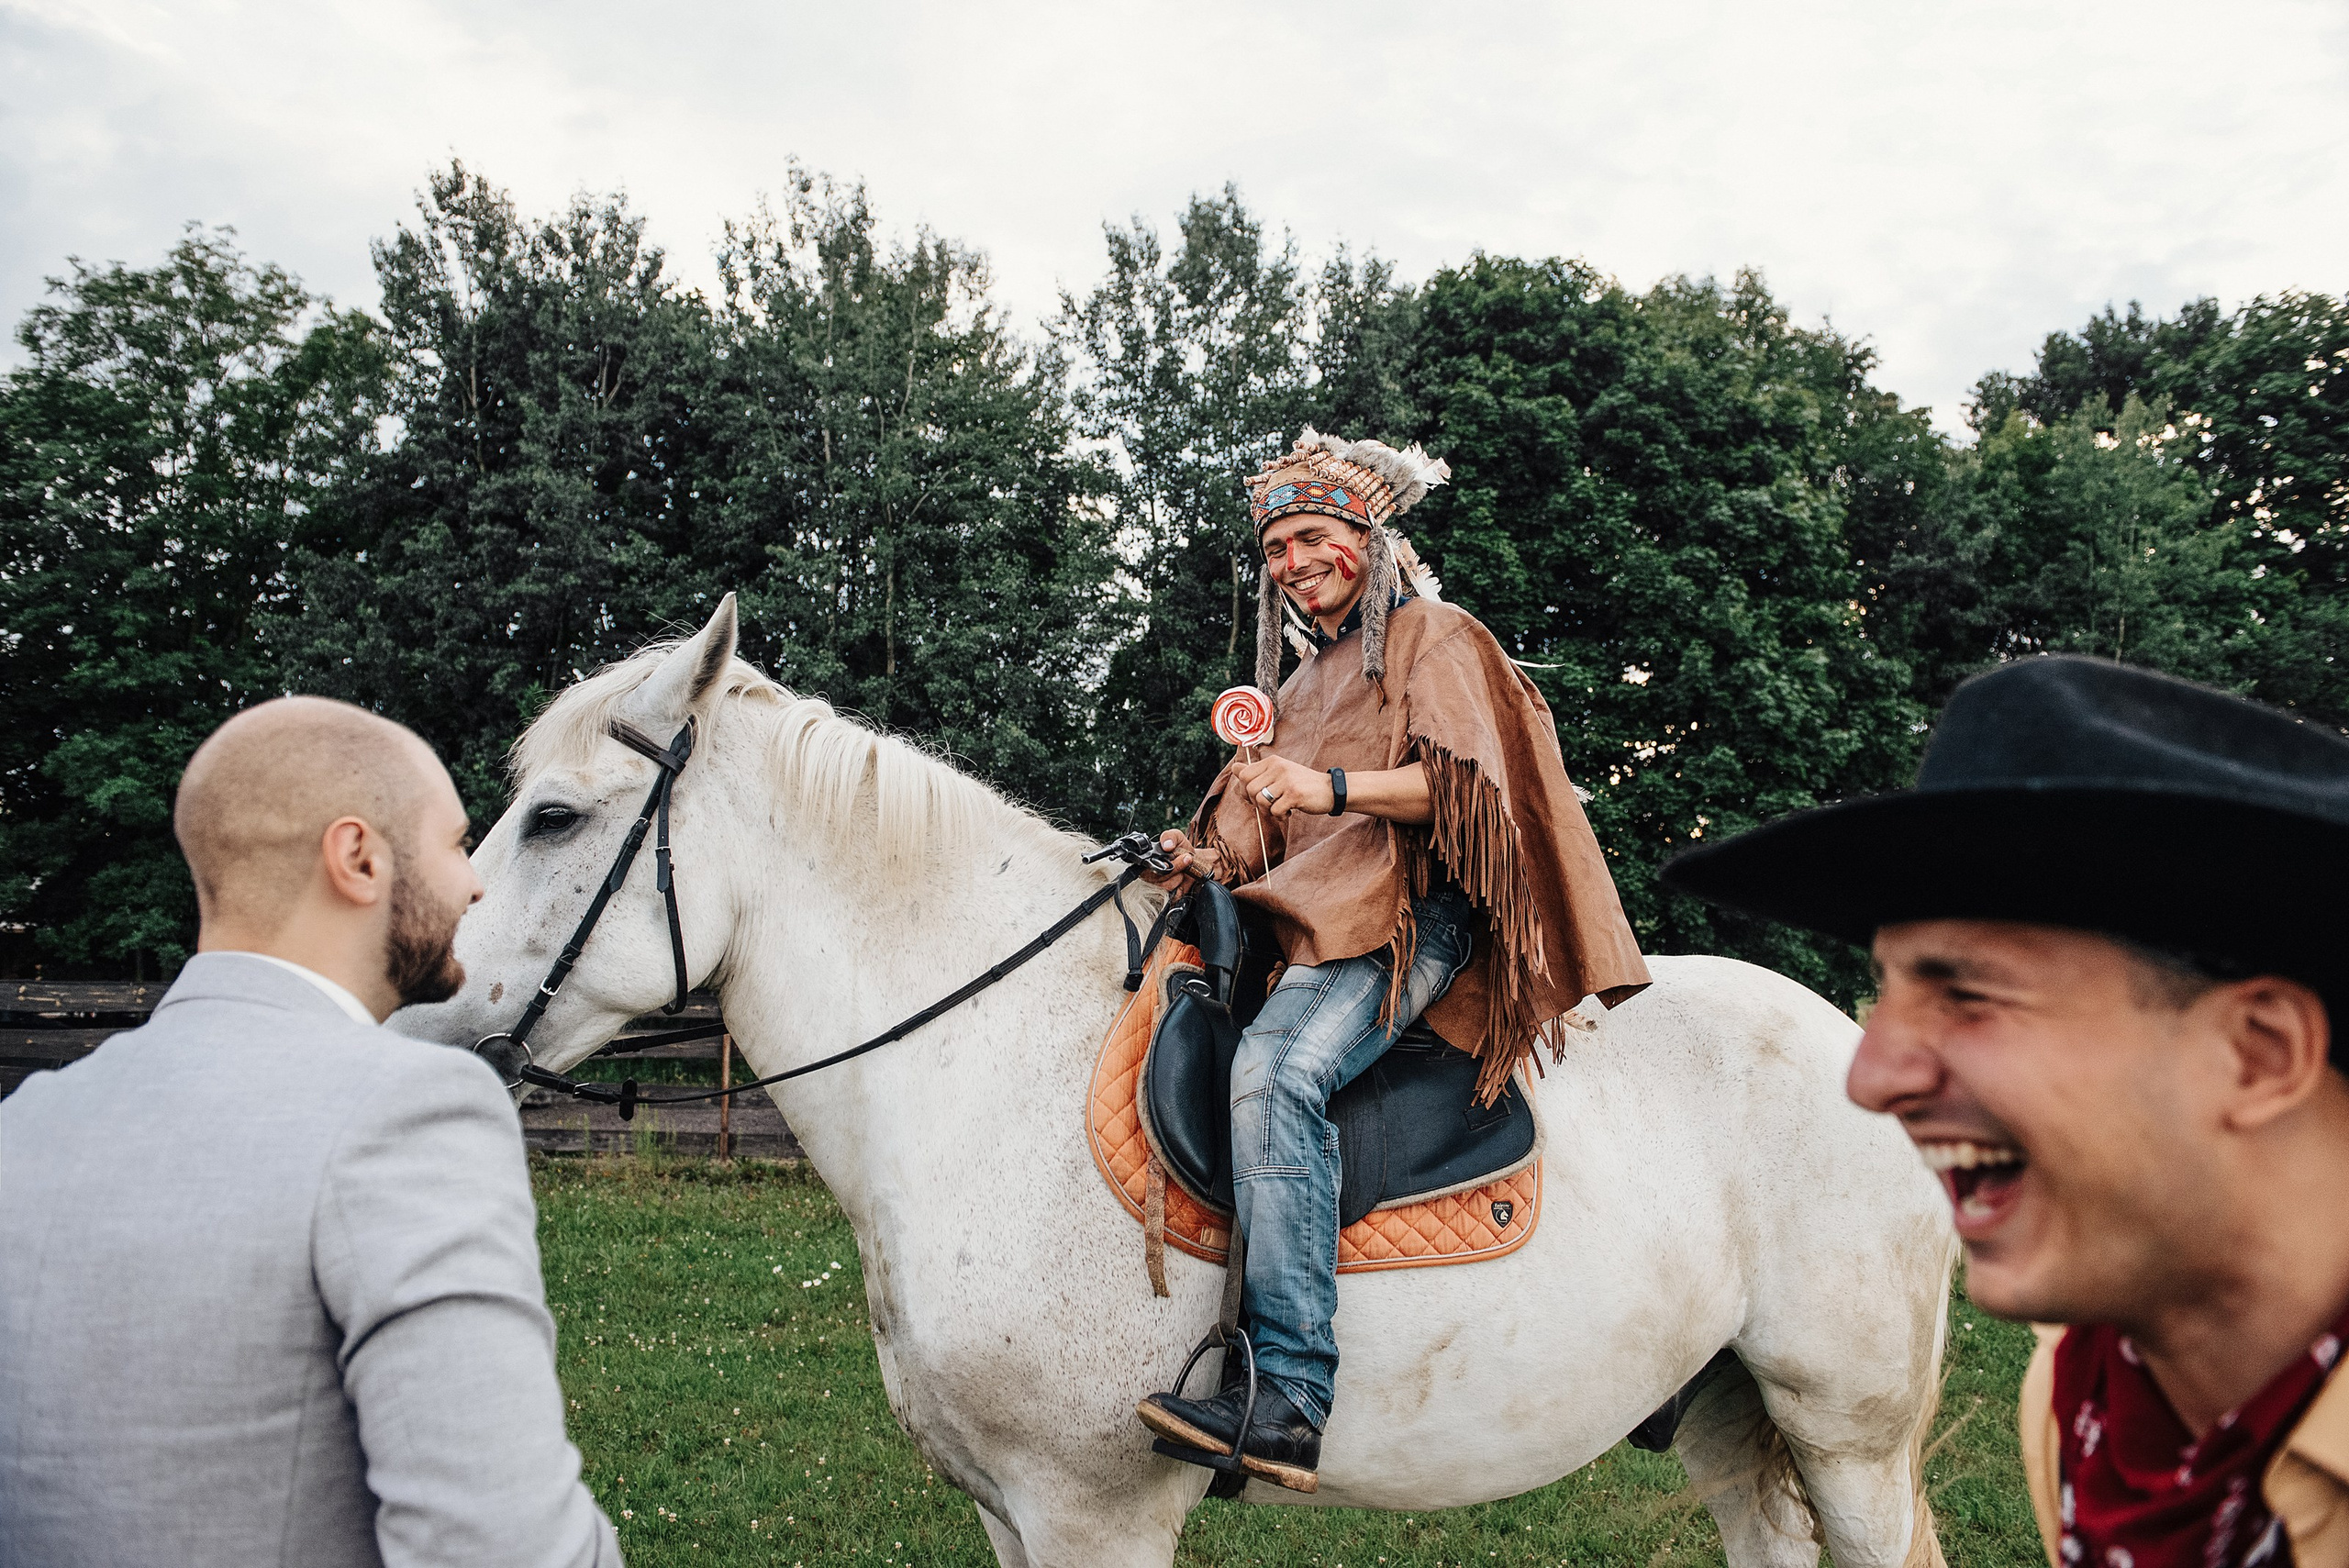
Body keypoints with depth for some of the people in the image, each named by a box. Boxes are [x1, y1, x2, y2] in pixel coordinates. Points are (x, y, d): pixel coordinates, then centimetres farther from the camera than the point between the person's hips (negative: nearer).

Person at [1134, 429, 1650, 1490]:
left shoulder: (1433, 638, 7)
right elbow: (1263, 842, 24)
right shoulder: (1300, 687, 30)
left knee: (1276, 1070, -33)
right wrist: (1207, 861, 2)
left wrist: (1329, 787, -23)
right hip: (1309, 922, 10)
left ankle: (1291, 1401, -40)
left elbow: (1459, 782, -9)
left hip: (1411, 915, -9)